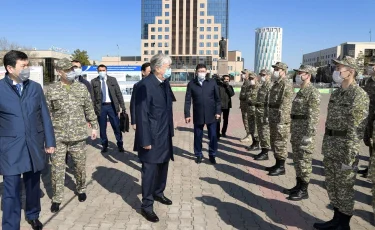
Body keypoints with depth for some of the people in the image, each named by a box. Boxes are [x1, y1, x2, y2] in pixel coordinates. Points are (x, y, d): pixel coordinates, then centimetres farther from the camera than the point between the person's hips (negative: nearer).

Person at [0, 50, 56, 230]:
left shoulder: (36, 88, 3)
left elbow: (45, 116, 6)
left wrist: (49, 141, 5)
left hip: (34, 147, 3)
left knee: (33, 186, 18)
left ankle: (33, 215, 40)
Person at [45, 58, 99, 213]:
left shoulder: (82, 88, 3)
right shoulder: (52, 90, -1)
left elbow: (89, 109, 8)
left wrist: (94, 126, 7)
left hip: (78, 135, 1)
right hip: (57, 136, -1)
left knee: (80, 166, 13)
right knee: (57, 168, 4)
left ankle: (81, 189, 36)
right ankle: (57, 198, 20)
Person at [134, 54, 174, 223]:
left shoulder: (164, 84, 8)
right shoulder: (145, 85, -18)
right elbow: (142, 115, -20)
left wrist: (170, 132, 13)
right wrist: (145, 140, -20)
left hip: (164, 136, 8)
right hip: (152, 138, -8)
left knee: (163, 167, 20)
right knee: (150, 171, 2)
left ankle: (158, 193, 42)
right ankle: (146, 206, 17)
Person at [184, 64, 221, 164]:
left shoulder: (212, 82, 2)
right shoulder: (191, 84, 0)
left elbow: (217, 98, 3)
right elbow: (188, 100, -1)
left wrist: (218, 111, -3)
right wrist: (187, 114, -6)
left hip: (211, 114, 0)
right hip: (198, 115, 0)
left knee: (213, 136, 6)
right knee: (198, 136, 9)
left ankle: (212, 155, 23)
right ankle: (198, 155, 26)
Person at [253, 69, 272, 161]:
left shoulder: (270, 86, -14)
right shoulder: (262, 86, 17)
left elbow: (270, 102, -20)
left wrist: (267, 115, -23)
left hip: (264, 113, -10)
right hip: (259, 113, 10)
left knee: (265, 133, -4)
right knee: (261, 133, 14)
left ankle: (265, 153, 3)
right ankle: (263, 151, 23)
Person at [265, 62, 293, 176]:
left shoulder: (286, 85, -15)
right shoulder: (276, 83, 16)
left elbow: (286, 105, -20)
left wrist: (282, 120, -23)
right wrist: (269, 116, 20)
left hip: (281, 119, -10)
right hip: (273, 118, 10)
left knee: (281, 143, -2)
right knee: (274, 142, 15)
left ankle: (281, 167, 8)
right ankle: (277, 164, 26)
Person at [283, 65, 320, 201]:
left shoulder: (313, 92, -14)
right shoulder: (301, 91, 15)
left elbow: (314, 115, -19)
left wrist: (309, 134, -22)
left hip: (305, 130, -9)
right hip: (296, 129, 10)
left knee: (304, 160, -1)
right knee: (297, 158, 15)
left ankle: (304, 190, 9)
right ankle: (299, 185, 26)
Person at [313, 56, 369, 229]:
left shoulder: (359, 95, -14)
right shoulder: (335, 94, 12)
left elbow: (357, 130, -18)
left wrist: (349, 156, -19)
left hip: (345, 148, -8)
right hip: (330, 147, 8)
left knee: (344, 187, 5)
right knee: (332, 185, 16)